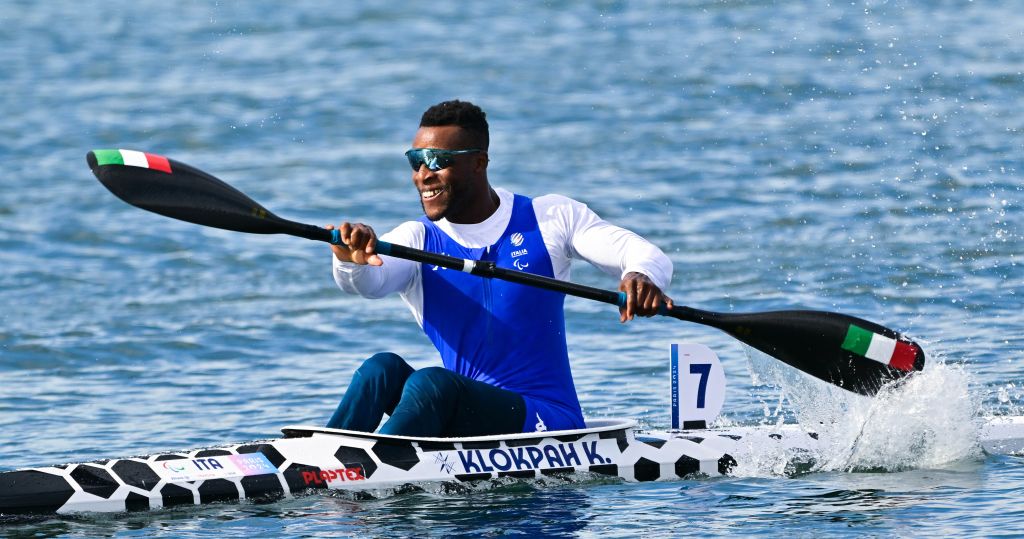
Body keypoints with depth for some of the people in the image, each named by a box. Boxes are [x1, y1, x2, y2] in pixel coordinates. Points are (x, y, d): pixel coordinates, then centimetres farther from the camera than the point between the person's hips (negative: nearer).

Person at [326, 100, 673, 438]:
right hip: (459, 419, 3)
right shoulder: (416, 240, 6)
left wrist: (642, 276, -28)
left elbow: (648, 257, -2)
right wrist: (352, 261, -41)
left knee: (430, 381, -30)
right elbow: (369, 281, -15)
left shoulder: (549, 220, 3)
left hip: (547, 418, -3)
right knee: (383, 368, -25)